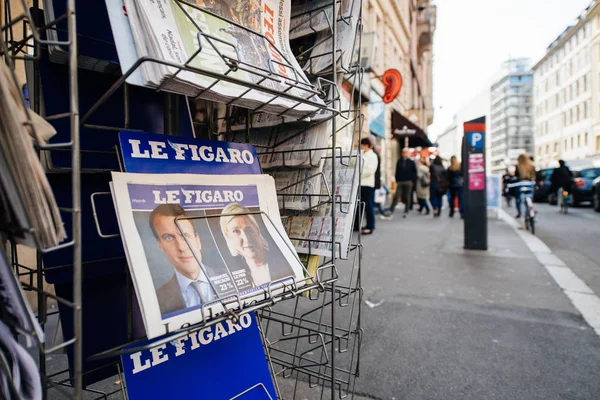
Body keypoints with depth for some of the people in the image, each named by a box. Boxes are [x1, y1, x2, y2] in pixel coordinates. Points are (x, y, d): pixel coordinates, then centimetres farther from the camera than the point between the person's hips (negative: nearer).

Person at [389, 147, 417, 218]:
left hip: (408, 182, -1)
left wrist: (413, 181, -5)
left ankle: (406, 212, 12)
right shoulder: (399, 162, 9)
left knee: (407, 198, 4)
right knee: (396, 197, -7)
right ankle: (391, 211, -7)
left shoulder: (411, 162, 4)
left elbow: (414, 172, 3)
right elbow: (397, 172, 11)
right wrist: (397, 180, 3)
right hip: (400, 182, 1)